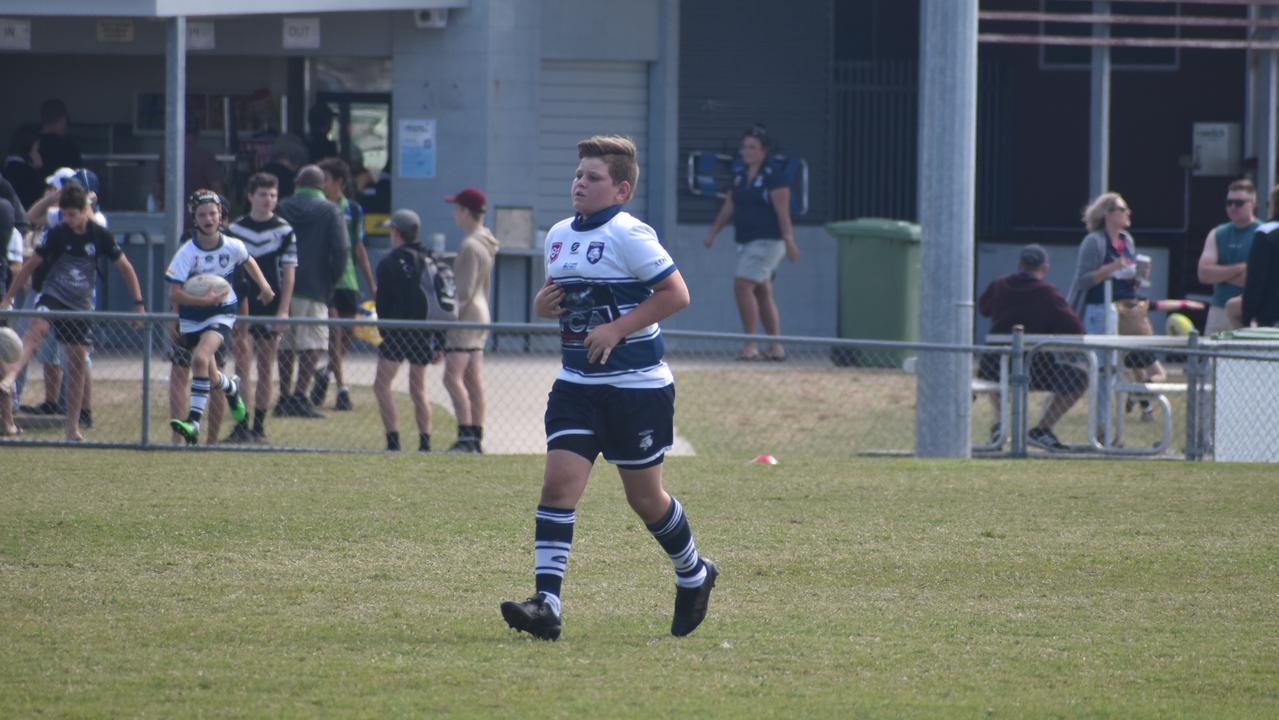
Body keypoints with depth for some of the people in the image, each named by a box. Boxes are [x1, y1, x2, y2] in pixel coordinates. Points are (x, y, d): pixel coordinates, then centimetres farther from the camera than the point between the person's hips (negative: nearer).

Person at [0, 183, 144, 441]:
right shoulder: (57, 235, -7)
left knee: (78, 362, 3)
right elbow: (30, 265, 0)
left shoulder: (99, 236, -4)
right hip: (53, 296, -2)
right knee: (36, 328, -33)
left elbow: (125, 267, 6)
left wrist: (139, 303, 5)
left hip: (81, 305, 2)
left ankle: (73, 427, 12)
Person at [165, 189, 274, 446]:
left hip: (222, 314, -1)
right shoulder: (187, 252, -16)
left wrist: (264, 286, 21)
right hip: (191, 317, 1)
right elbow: (174, 294, -20)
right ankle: (232, 387, 48)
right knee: (212, 379, 10)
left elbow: (248, 261, 17)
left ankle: (194, 421, -28)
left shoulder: (233, 247, -9)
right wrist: (205, 300, -28)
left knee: (200, 358, -27)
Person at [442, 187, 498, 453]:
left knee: (453, 377, -13)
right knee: (474, 379, 10)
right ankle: (477, 438, 11)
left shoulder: (470, 246, -17)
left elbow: (465, 290, -21)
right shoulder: (486, 243, 13)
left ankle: (466, 437, -19)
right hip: (481, 314, 10)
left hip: (467, 315, -10)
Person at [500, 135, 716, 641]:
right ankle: (547, 605, -16)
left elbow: (675, 294, -16)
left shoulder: (629, 236, -13)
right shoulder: (559, 236, 10)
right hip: (577, 384, 6)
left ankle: (693, 575, 35)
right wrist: (543, 305, 1)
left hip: (636, 386, -6)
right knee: (558, 483, -10)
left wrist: (617, 329, -21)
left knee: (644, 497, 7)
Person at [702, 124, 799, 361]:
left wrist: (789, 242, -19)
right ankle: (775, 347, 15)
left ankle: (750, 345, -14)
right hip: (746, 242, 8)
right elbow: (728, 207, 17)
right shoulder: (740, 176, 13)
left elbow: (783, 213, -14)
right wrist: (714, 231, 8)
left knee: (743, 286, -17)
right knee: (762, 293, 10)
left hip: (767, 241, -8)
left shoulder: (773, 178, -9)